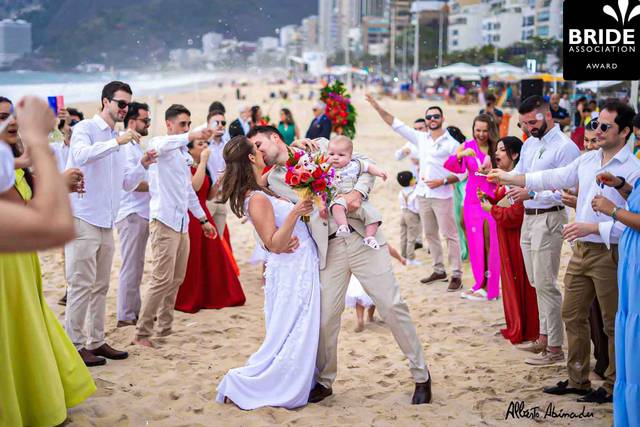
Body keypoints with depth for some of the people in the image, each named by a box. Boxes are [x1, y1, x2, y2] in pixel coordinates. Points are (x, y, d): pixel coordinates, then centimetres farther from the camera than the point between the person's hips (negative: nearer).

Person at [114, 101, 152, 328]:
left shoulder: (136, 147, 18)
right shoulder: (126, 147, -14)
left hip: (141, 214, 10)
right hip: (131, 214, -10)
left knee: (136, 266, 15)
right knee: (130, 267, -5)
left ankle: (134, 311, 23)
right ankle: (125, 316, 1)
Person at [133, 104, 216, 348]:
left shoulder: (183, 153, 20)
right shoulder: (159, 144, -5)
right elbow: (160, 146, -33)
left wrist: (203, 219, 27)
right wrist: (192, 136, -45)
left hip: (182, 223, 9)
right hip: (164, 221, -9)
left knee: (176, 280, 10)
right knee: (162, 280, -12)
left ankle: (164, 327, 18)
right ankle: (142, 333, -7)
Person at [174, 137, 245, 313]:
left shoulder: (202, 167, 15)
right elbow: (194, 186, -28)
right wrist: (203, 161, -21)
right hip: (190, 218, -8)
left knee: (211, 256, 10)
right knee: (192, 260, -3)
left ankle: (210, 296, 20)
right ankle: (187, 300, 8)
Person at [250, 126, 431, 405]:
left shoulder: (320, 147, 8)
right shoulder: (273, 180, 12)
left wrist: (358, 192, -12)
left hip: (362, 237, -2)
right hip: (328, 250, 2)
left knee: (392, 306, -4)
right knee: (325, 318, -1)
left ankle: (421, 376, 9)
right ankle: (324, 382, 23)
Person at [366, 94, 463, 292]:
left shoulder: (452, 144, -5)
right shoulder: (421, 138, 8)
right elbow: (395, 124, 8)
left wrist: (442, 181, -19)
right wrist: (378, 108, 2)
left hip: (442, 195, -6)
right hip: (423, 194, 6)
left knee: (450, 235, -4)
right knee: (430, 234, 12)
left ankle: (457, 275, -2)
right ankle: (439, 270, 23)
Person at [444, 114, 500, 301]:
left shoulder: (497, 148, 0)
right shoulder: (467, 147, 3)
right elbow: (450, 166, -9)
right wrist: (461, 154, -28)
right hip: (473, 202, 2)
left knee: (491, 245, -2)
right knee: (476, 245, 6)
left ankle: (489, 287, 6)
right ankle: (481, 284, 17)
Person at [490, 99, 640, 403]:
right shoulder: (588, 159, 7)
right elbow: (554, 178, 12)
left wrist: (593, 227, -25)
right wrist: (509, 178, 9)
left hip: (610, 253, -7)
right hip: (581, 250, 8)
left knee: (614, 324, 4)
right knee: (572, 316, 14)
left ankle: (613, 386, 17)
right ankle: (577, 380, 27)